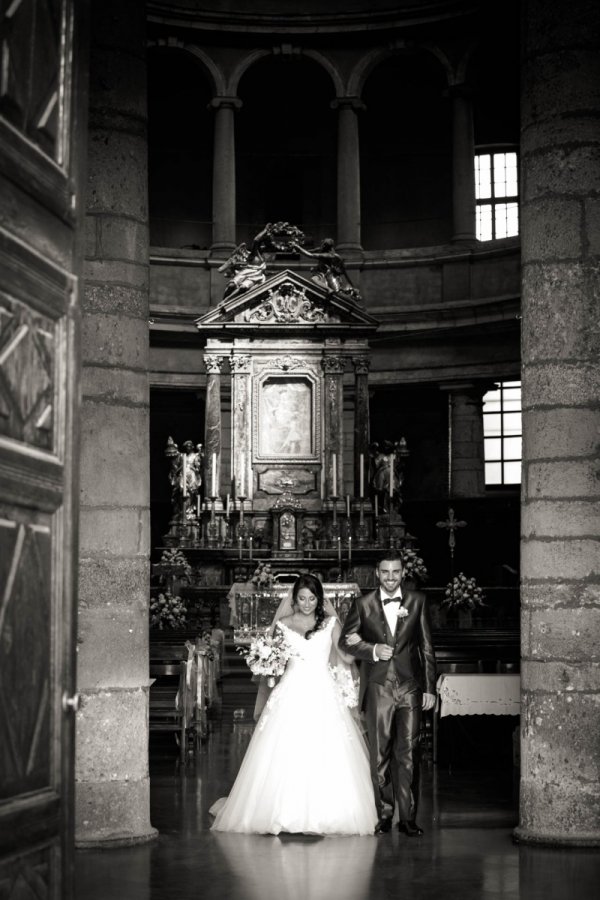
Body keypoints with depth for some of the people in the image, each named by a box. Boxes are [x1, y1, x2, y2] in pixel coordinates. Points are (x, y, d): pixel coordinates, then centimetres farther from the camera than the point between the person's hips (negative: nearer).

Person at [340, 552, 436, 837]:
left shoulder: (417, 601, 5)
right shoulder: (363, 604, 3)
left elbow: (426, 646, 7)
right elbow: (346, 640, 9)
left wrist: (429, 688, 4)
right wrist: (373, 650, -9)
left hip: (410, 687, 0)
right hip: (378, 688, 0)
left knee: (408, 754, 0)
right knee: (380, 754, 4)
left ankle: (408, 817, 5)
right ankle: (384, 815, 12)